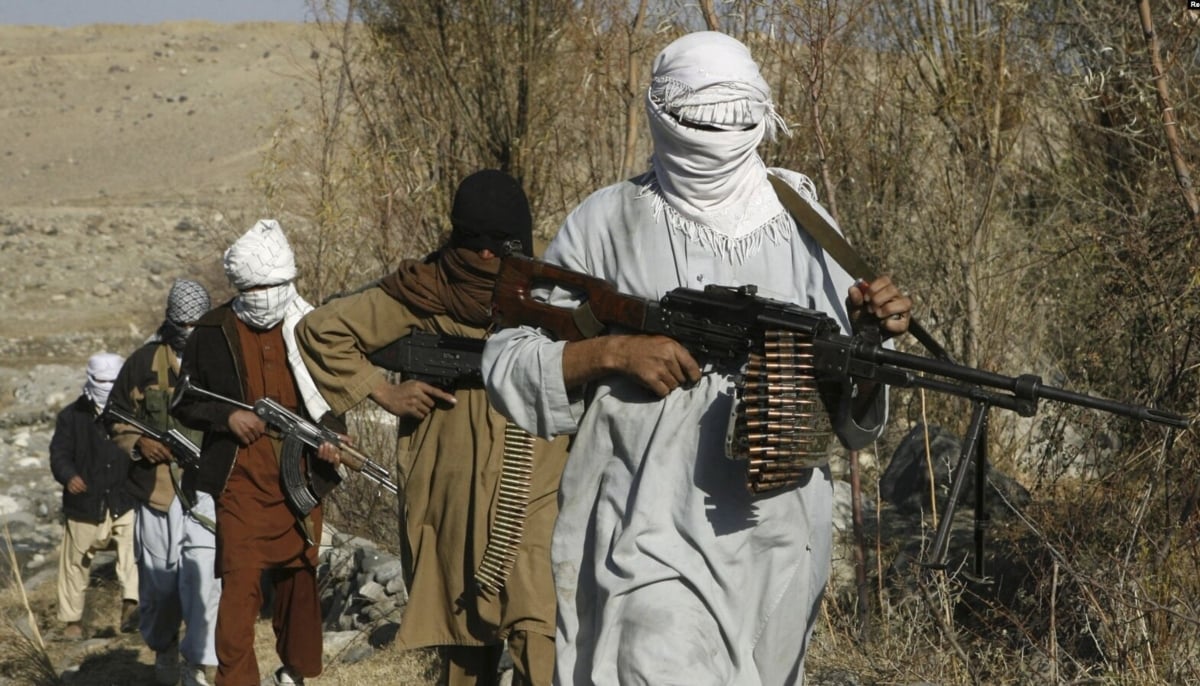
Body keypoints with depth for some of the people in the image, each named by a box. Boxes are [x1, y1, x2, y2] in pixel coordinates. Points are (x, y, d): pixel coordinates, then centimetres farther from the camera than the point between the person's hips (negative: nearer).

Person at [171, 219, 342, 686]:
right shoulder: (211, 334, 0)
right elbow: (183, 405, 6)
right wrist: (225, 416, -13)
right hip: (241, 483, -3)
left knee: (300, 578, 13)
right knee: (239, 584, -11)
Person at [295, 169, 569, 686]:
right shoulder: (423, 294, 2)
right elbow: (321, 330, 7)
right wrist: (382, 392, 1)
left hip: (533, 489, -1)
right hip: (452, 492, 1)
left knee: (540, 629, -17)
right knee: (465, 638, 10)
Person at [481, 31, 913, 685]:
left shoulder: (800, 225, 8)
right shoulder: (607, 221, 2)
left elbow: (852, 419, 7)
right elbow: (507, 365, 1)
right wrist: (611, 352, -14)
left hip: (777, 547, 3)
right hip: (651, 540, -3)